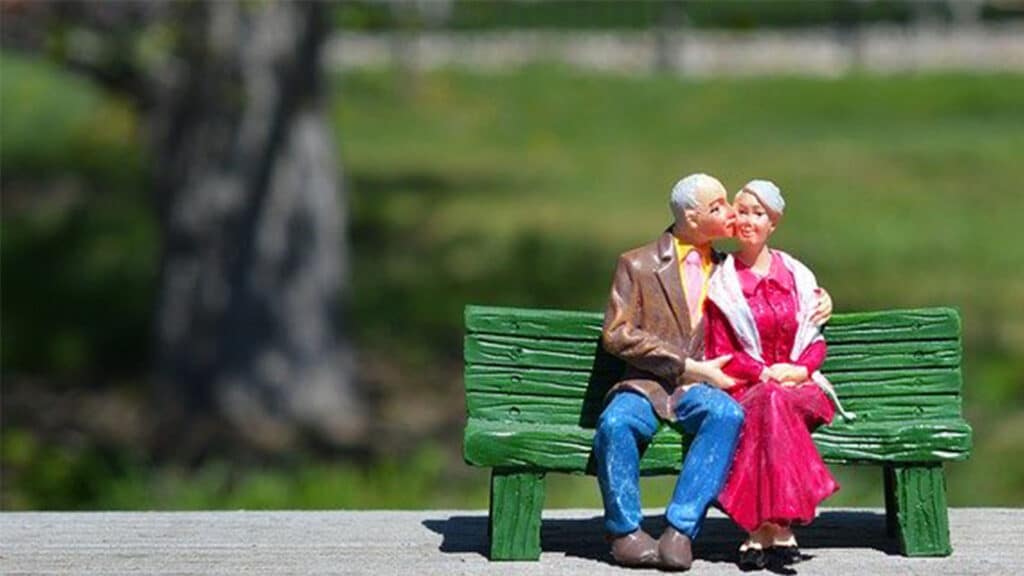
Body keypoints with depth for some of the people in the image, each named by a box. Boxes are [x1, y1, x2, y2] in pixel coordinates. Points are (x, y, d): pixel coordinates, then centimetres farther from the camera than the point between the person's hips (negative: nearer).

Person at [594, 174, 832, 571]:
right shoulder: (638, 265, 5)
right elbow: (617, 335, -5)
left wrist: (817, 298, 11)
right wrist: (689, 366, -11)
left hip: (698, 389, 2)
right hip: (646, 385, -2)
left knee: (727, 413, -34)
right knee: (616, 422, -37)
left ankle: (681, 528, -34)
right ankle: (625, 530, -20)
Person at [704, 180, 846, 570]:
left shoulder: (797, 277, 15)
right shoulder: (722, 283, 9)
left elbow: (816, 341, 13)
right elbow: (721, 353, 4)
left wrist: (800, 369, -8)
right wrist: (764, 373, -12)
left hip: (797, 387, 1)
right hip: (743, 390, -1)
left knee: (775, 403, -36)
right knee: (767, 403, -38)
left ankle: (762, 529, -45)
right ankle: (779, 528, -45)